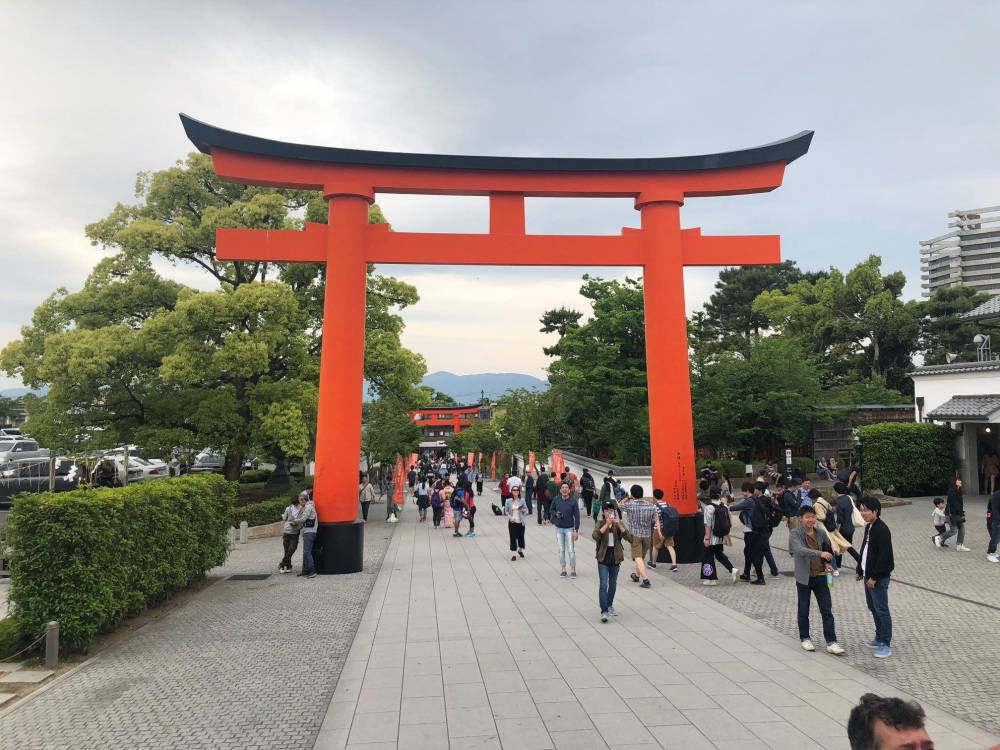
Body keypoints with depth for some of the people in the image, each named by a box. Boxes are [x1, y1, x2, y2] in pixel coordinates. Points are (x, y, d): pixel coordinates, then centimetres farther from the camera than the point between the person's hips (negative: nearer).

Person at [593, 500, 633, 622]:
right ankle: (604, 611, -11)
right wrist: (607, 524, -28)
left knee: (613, 584, 17)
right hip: (603, 558, -3)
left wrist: (619, 525, -23)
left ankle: (610, 605, 36)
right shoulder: (600, 523, -4)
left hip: (615, 558, 3)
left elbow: (629, 538, -13)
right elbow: (595, 536, -23)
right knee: (603, 584, -10)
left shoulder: (619, 524, 1)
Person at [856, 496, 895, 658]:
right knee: (872, 608, 18)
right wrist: (860, 570, 18)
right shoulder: (868, 527, 10)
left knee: (881, 610, -3)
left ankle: (886, 645, 5)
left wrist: (874, 577, -21)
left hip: (879, 577, -10)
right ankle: (879, 638, 30)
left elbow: (884, 556, -22)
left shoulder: (882, 530, -19)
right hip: (868, 575, 10)